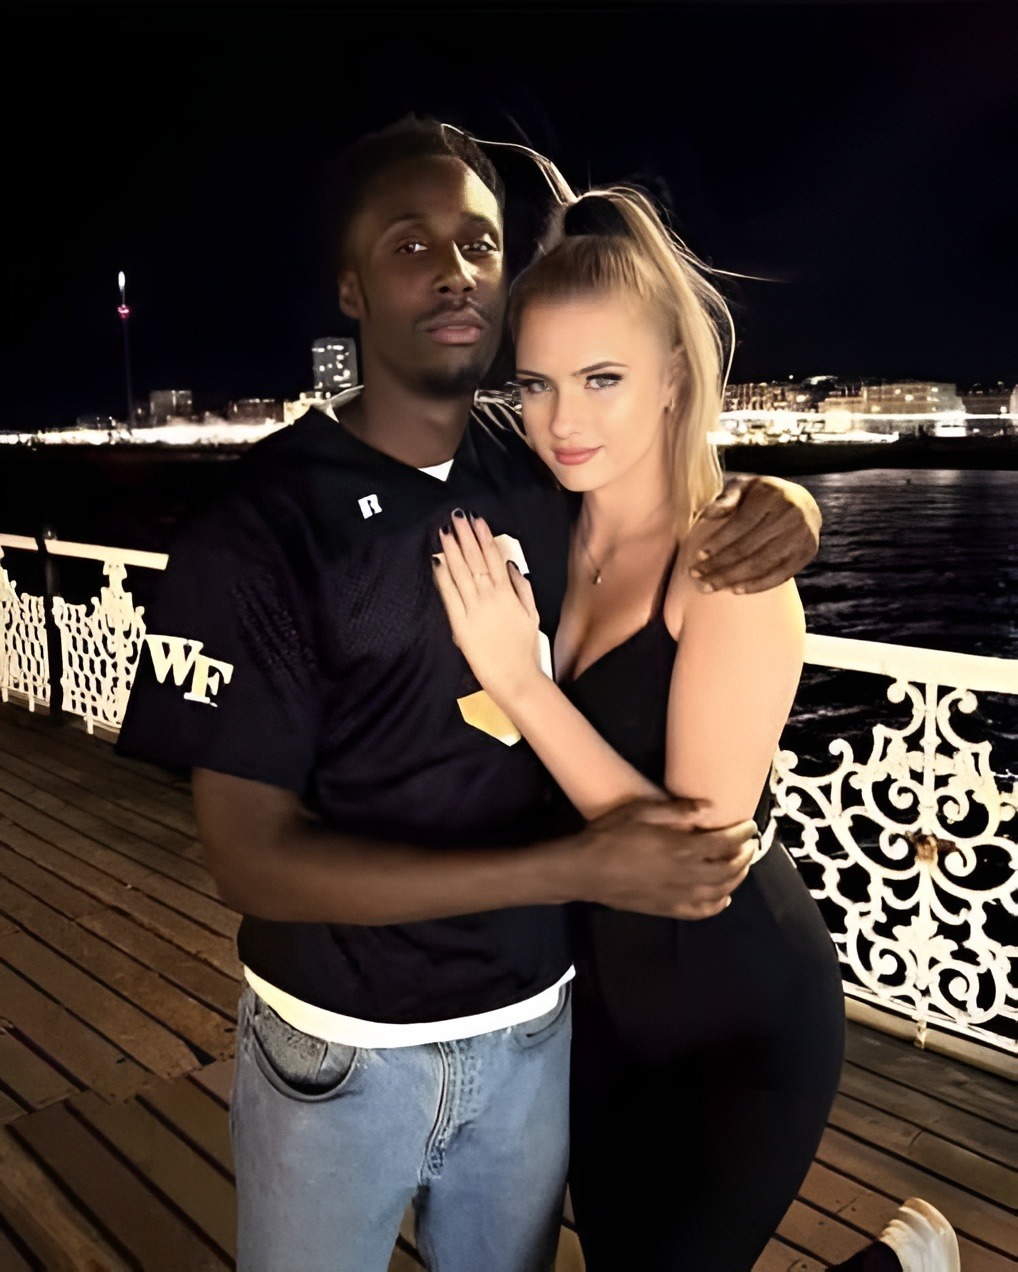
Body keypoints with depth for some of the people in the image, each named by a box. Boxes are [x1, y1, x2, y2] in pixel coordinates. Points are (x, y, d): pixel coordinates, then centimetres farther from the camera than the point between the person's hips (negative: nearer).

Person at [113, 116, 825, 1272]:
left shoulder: (550, 476, -6)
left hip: (536, 1026, 4)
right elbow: (250, 859, -20)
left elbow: (695, 498, 12)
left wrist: (777, 507, -14)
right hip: (341, 1048, -3)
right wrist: (579, 868, -26)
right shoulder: (259, 523, -18)